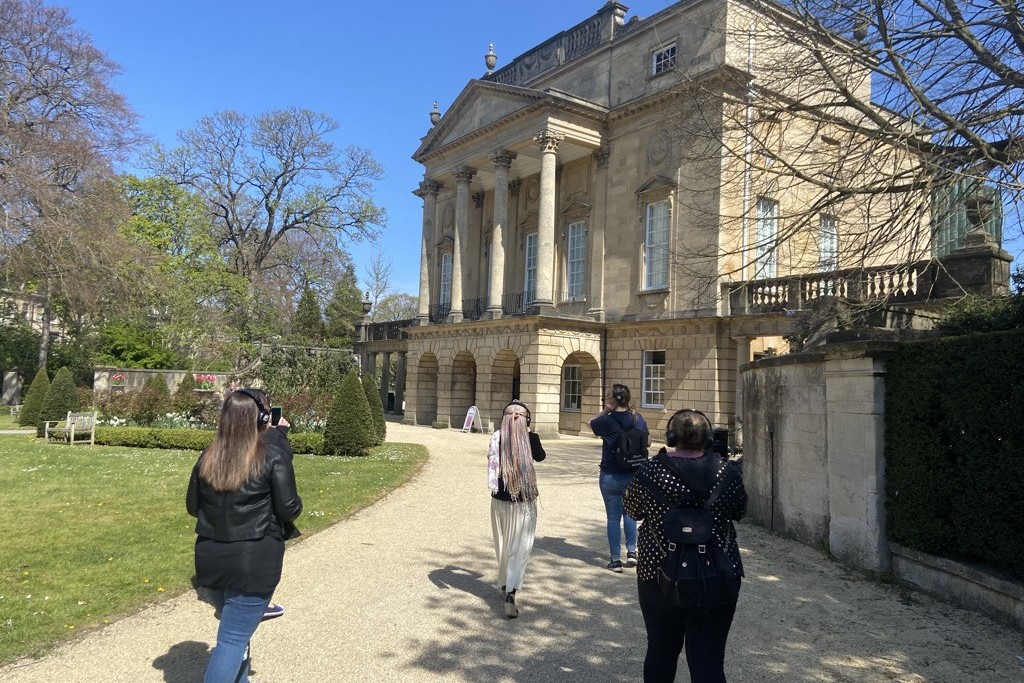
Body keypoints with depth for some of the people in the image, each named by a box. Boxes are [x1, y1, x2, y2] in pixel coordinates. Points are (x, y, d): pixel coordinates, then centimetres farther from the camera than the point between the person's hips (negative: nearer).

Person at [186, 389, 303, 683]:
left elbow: (193, 506, 12)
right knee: (234, 639, 1)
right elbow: (289, 509, -11)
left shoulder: (208, 458, 3)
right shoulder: (273, 457, -13)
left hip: (211, 558, 6)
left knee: (235, 629, 24)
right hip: (254, 562, -6)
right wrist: (296, 503, 10)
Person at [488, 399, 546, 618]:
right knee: (520, 548, 1)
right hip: (524, 501, -2)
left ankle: (505, 587, 35)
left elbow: (492, 463, 2)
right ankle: (510, 594, -12)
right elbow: (541, 456, 11)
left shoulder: (497, 438, -7)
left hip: (500, 500, 3)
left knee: (503, 546, 19)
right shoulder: (531, 439, -10)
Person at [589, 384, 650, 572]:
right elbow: (648, 442, 8)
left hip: (611, 476, -4)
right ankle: (631, 552, 19)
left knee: (613, 517, 5)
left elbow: (592, 424, 6)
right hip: (634, 475, 4)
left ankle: (616, 560, 11)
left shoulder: (607, 420, -15)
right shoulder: (638, 418, -3)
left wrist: (605, 410, 1)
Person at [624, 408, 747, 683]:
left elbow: (633, 510, 4)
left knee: (661, 651, 18)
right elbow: (739, 511, 8)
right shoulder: (728, 472, -8)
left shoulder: (650, 471, -11)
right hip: (718, 580, 0)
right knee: (709, 661, 7)